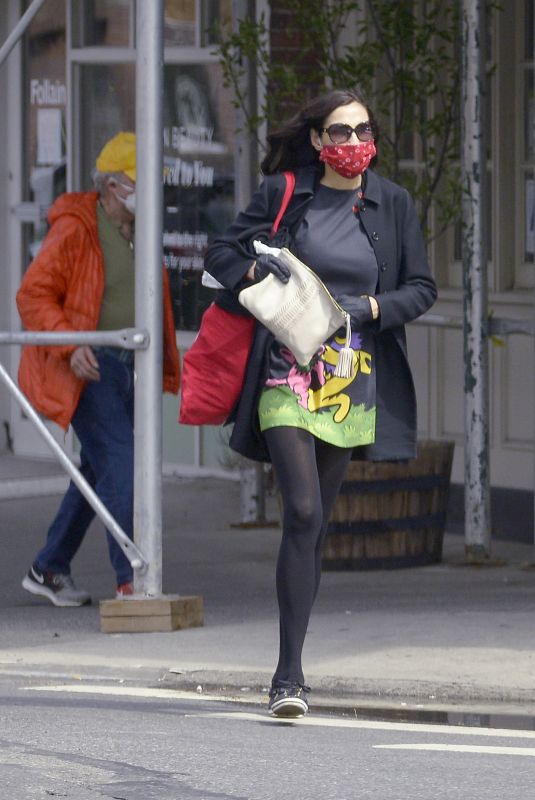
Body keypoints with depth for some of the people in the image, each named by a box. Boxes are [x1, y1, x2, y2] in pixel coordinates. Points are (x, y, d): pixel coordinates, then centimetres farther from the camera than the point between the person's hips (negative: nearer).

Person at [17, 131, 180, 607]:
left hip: (128, 371, 9)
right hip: (90, 371, -9)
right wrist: (70, 346, -25)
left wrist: (167, 365, 20)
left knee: (98, 473, 12)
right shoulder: (75, 231, -12)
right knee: (121, 466, -16)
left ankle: (49, 570, 24)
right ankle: (131, 580, -17)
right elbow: (33, 296, -14)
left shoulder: (138, 233, 13)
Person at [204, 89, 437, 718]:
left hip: (355, 382, 3)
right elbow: (221, 253, 7)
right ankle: (289, 675, -18)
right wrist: (254, 268, -15)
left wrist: (371, 307, -10)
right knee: (302, 512, -17)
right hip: (287, 375, -3)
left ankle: (289, 670, 18)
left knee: (316, 524, 8)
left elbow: (422, 287, 8)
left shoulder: (392, 204, 7)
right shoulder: (282, 193, 2)